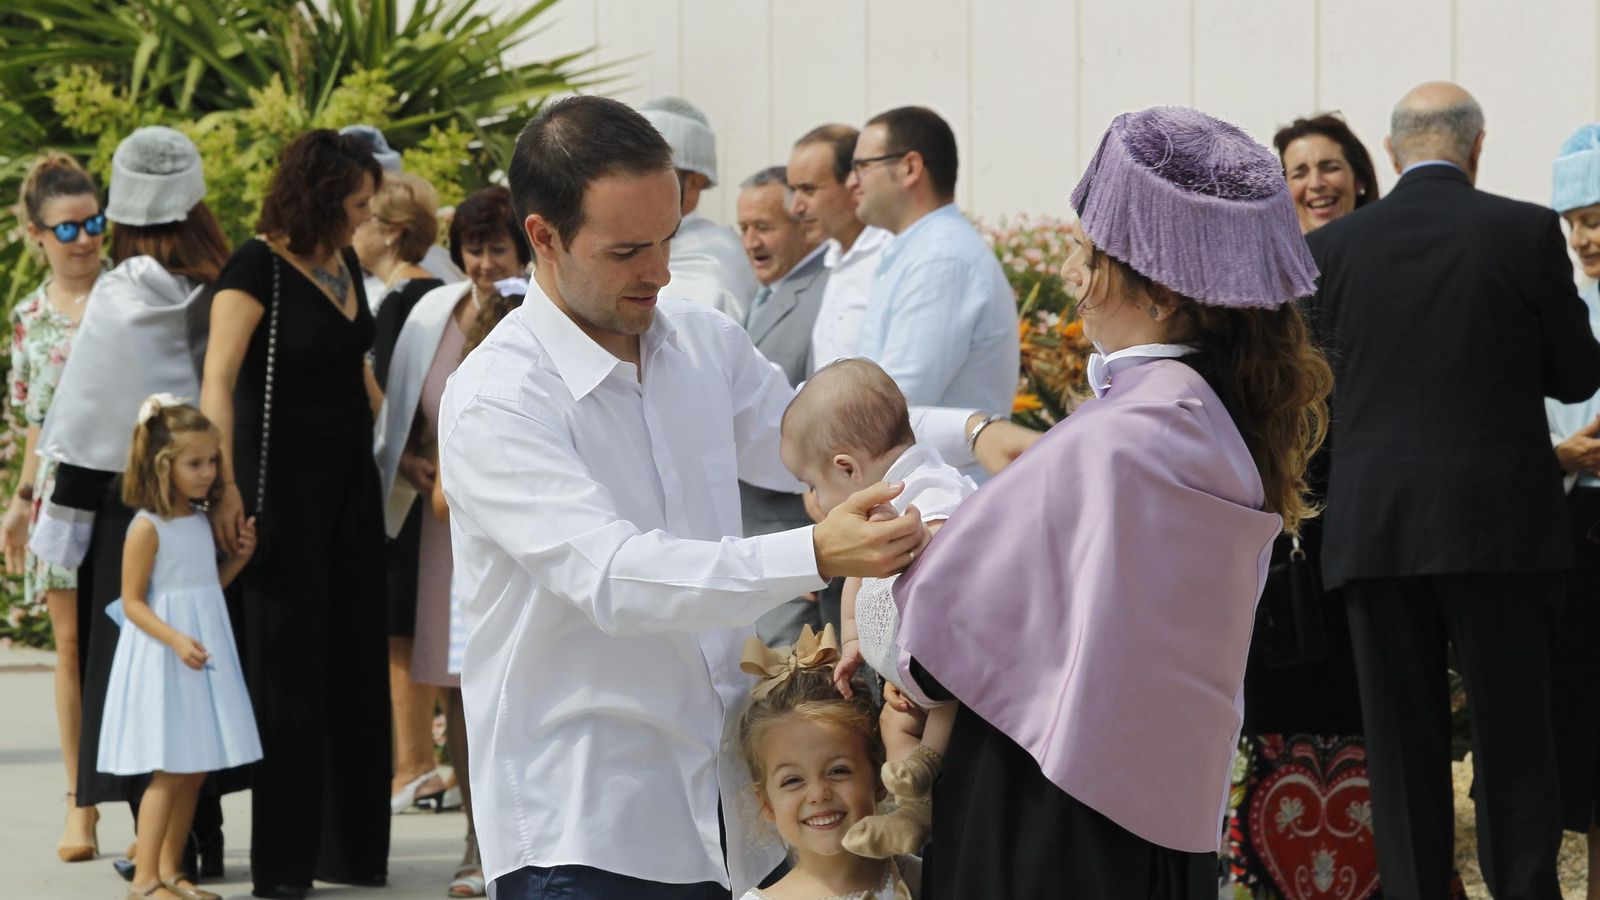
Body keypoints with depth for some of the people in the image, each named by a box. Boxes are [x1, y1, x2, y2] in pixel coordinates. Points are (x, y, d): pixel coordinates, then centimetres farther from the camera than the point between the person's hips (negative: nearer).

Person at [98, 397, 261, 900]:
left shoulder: (201, 522, 10)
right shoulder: (148, 528, -13)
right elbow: (132, 602, -14)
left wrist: (239, 557, 5)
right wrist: (176, 640, -25)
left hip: (206, 655, 8)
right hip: (161, 658, -8)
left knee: (195, 770, 8)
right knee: (169, 771, -8)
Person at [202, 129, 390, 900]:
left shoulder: (345, 265, 10)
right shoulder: (258, 268, -13)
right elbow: (218, 381, -18)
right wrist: (225, 486, -26)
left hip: (349, 482, 7)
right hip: (284, 482, -7)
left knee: (357, 663, 9)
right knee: (289, 668, -2)